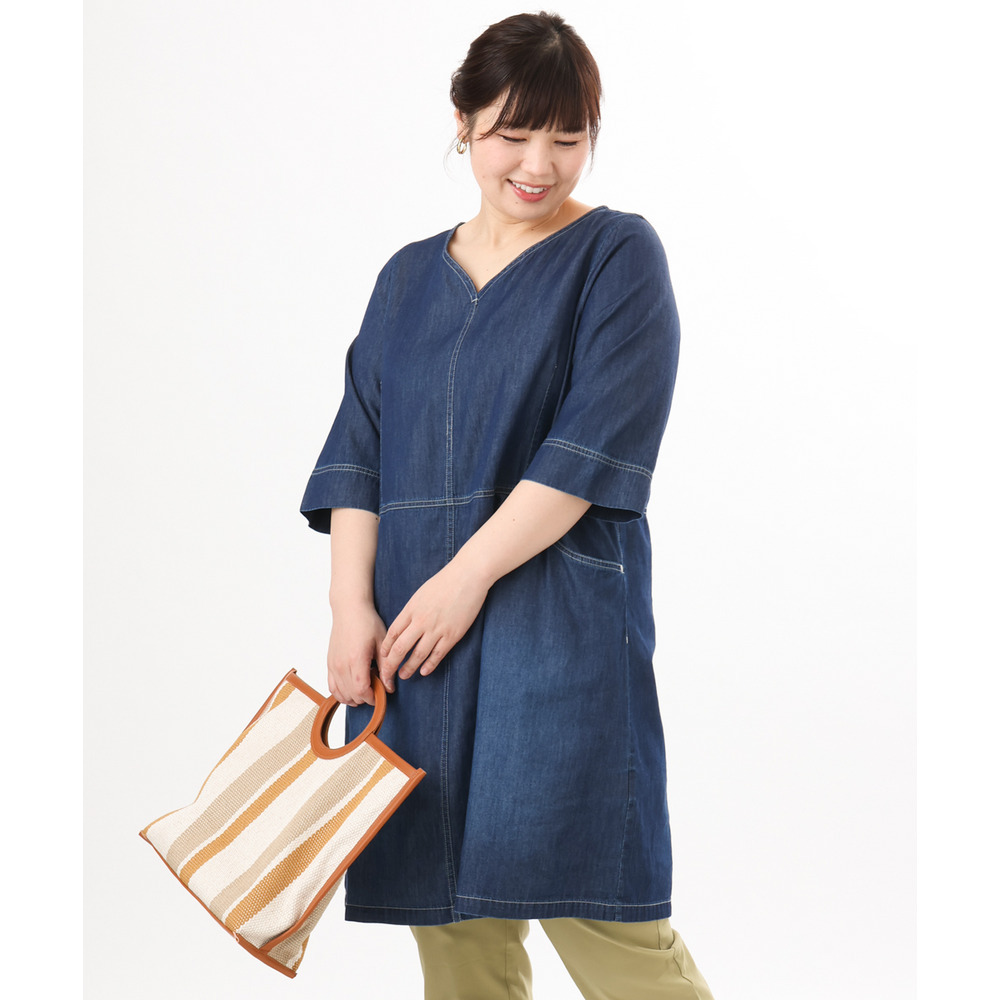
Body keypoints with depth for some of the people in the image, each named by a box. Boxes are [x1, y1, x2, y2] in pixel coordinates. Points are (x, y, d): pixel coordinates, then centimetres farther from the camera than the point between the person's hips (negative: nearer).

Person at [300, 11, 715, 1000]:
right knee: (450, 917, 8)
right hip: (411, 630, 5)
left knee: (596, 912, -7)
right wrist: (351, 603, -4)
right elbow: (359, 446, 9)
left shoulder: (618, 255, 0)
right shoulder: (409, 277, 15)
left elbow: (594, 446, -10)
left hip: (558, 616, -5)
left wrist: (468, 575, -15)